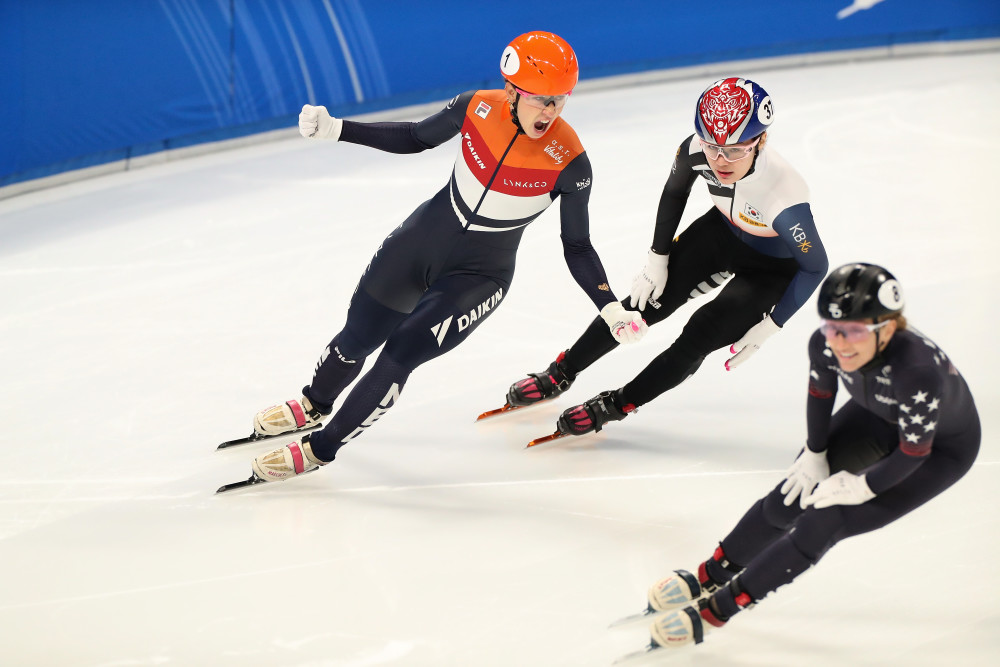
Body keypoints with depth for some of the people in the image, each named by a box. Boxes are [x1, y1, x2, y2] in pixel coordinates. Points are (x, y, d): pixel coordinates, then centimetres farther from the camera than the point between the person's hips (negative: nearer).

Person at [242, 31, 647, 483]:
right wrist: (335, 130, -6)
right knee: (358, 336, 16)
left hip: (479, 276, -3)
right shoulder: (478, 108, -17)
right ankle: (314, 406, 50)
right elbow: (413, 139, 1)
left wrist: (612, 309, -19)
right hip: (423, 237, 3)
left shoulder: (569, 162, -24)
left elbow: (577, 247, -11)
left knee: (401, 353, -13)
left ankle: (320, 448, 10)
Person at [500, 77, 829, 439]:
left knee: (700, 336, -12)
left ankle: (615, 406, 6)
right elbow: (674, 193, -3)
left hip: (772, 266, -4)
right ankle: (559, 375, 15)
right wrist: (657, 258, 0)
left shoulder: (784, 198, -42)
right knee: (646, 301, 0)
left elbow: (815, 266, -26)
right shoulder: (695, 150, -29)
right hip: (723, 230, 4)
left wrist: (768, 326, -21)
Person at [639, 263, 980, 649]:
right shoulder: (826, 345, -29)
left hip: (942, 447, -5)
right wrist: (814, 455, 5)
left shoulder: (917, 370, -44)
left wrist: (862, 488, -16)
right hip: (878, 415, 5)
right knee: (790, 500, 4)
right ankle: (709, 577, 28)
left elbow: (913, 452, -28)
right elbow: (820, 392, -5)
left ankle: (717, 607, 1)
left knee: (825, 523, -11)